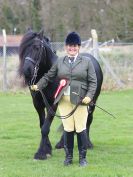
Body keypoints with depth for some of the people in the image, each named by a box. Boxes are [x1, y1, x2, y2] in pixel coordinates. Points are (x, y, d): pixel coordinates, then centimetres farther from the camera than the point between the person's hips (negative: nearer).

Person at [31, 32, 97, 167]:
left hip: (80, 100, -2)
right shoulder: (59, 62, 12)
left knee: (81, 129, -2)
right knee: (68, 130, 4)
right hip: (64, 100, 2)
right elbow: (48, 76, 17)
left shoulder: (86, 62, 5)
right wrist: (38, 86, 6)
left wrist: (89, 96, -10)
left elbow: (93, 82, 2)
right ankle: (68, 157, 15)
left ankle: (83, 157, 9)